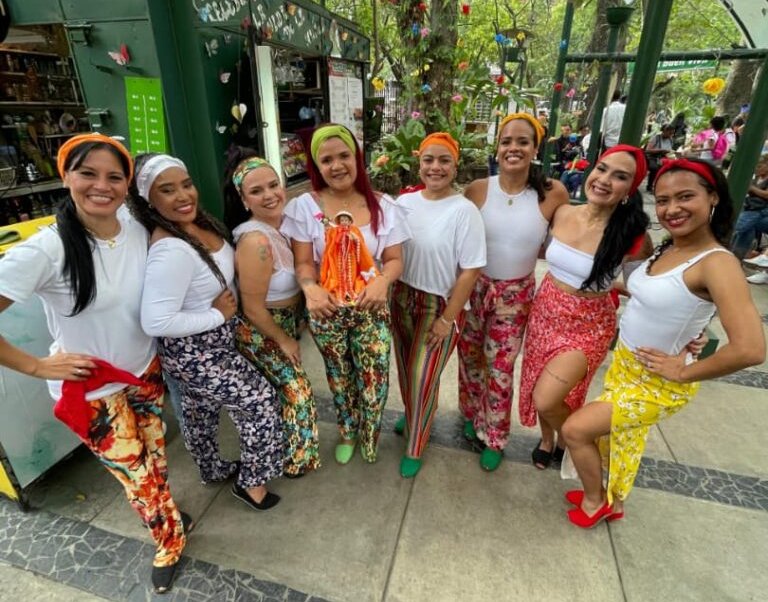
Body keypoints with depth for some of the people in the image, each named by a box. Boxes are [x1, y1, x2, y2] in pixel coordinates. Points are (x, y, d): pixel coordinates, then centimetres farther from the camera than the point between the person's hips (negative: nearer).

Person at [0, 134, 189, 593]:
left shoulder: (139, 232, -10)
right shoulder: (45, 251, -26)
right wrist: (37, 367, -17)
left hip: (146, 369, 4)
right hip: (92, 389, -4)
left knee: (155, 455, 23)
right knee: (136, 474, 14)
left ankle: (165, 518, 52)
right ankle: (170, 541, 41)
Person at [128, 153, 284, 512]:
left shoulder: (198, 223, -4)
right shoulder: (171, 249, -32)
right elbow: (155, 322, -34)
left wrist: (219, 310, 2)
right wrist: (217, 315, -24)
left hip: (204, 346, 9)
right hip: (195, 353, -8)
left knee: (201, 409, 27)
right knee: (260, 402, 6)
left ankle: (211, 469, 53)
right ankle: (252, 483, 28)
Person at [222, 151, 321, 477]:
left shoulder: (284, 222, -6)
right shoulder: (256, 241, -31)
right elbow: (253, 309, -25)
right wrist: (284, 340, -12)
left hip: (285, 324, 8)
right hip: (263, 334, -8)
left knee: (278, 393, 24)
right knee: (297, 395, 6)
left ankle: (280, 449, 49)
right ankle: (295, 461, 31)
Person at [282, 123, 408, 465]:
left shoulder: (383, 206, -3)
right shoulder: (304, 207, -5)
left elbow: (394, 259, -3)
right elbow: (303, 262, -6)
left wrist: (383, 281, -26)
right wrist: (310, 288, -28)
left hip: (371, 307, 0)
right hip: (326, 309, 0)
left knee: (374, 379, 5)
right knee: (339, 378, 19)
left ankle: (369, 438, 37)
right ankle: (346, 434, 48)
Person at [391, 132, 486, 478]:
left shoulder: (464, 211, -16)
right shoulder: (404, 202, 0)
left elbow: (470, 270, -15)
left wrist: (447, 319, -14)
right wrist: (385, 293, 4)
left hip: (440, 305, -5)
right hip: (402, 298, 5)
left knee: (423, 378, 4)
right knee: (406, 370, 19)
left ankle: (415, 448, 28)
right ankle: (412, 417, 49)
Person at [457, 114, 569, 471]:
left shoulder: (553, 193, -10)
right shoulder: (477, 190, -10)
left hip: (515, 295, -1)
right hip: (474, 289, 1)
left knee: (500, 369, 9)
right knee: (470, 359, 16)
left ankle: (494, 438, 33)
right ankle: (472, 416, 45)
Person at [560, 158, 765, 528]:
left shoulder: (716, 263, -27)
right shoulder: (665, 249, -3)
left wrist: (684, 373, -23)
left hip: (659, 384, -7)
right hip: (624, 364, 7)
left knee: (575, 429, -1)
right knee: (621, 437, 24)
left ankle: (594, 501, 28)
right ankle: (613, 502, 51)